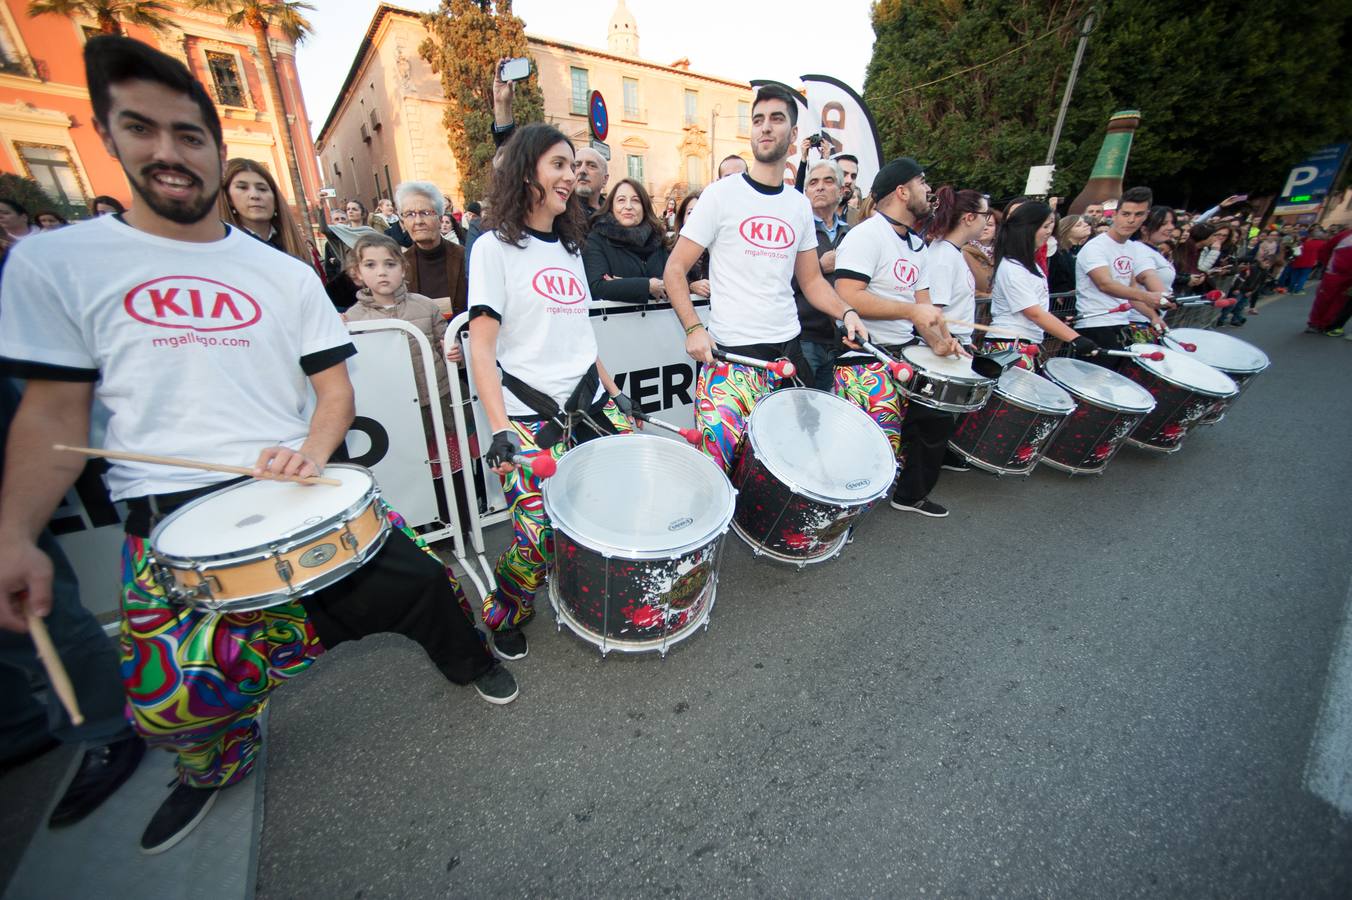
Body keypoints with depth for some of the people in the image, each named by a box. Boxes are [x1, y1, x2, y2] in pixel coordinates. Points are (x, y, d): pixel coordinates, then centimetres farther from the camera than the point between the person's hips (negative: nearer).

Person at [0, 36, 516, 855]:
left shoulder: (287, 274, 9)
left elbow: (334, 384, 8)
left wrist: (313, 451, -11)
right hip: (169, 516, 0)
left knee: (416, 580, -14)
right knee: (175, 696, -12)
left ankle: (468, 658, 20)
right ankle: (215, 767, 26)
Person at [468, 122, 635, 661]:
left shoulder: (569, 246, 17)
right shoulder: (495, 247, -2)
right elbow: (481, 346, -10)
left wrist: (613, 391, 16)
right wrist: (499, 428, -20)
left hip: (590, 404, 7)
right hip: (532, 417, -6)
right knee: (540, 535, -13)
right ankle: (505, 616, 22)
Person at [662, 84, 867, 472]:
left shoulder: (799, 205, 13)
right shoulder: (722, 194, -1)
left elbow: (812, 280, 18)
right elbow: (675, 269, -3)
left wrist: (846, 312, 0)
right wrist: (693, 328, -18)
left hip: (789, 346, 5)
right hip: (731, 352, -5)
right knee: (722, 437, -15)